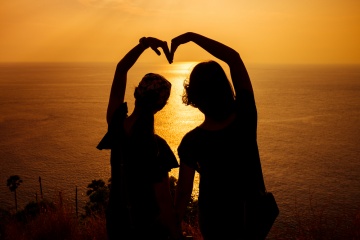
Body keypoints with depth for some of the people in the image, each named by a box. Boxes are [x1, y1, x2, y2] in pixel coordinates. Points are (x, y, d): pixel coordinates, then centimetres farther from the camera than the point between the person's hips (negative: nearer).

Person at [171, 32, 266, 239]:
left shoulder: (191, 142, -24)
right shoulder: (246, 116, -21)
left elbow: (183, 193, -16)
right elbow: (234, 57, -16)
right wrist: (191, 36, -17)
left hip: (217, 220, -2)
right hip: (254, 213, 2)